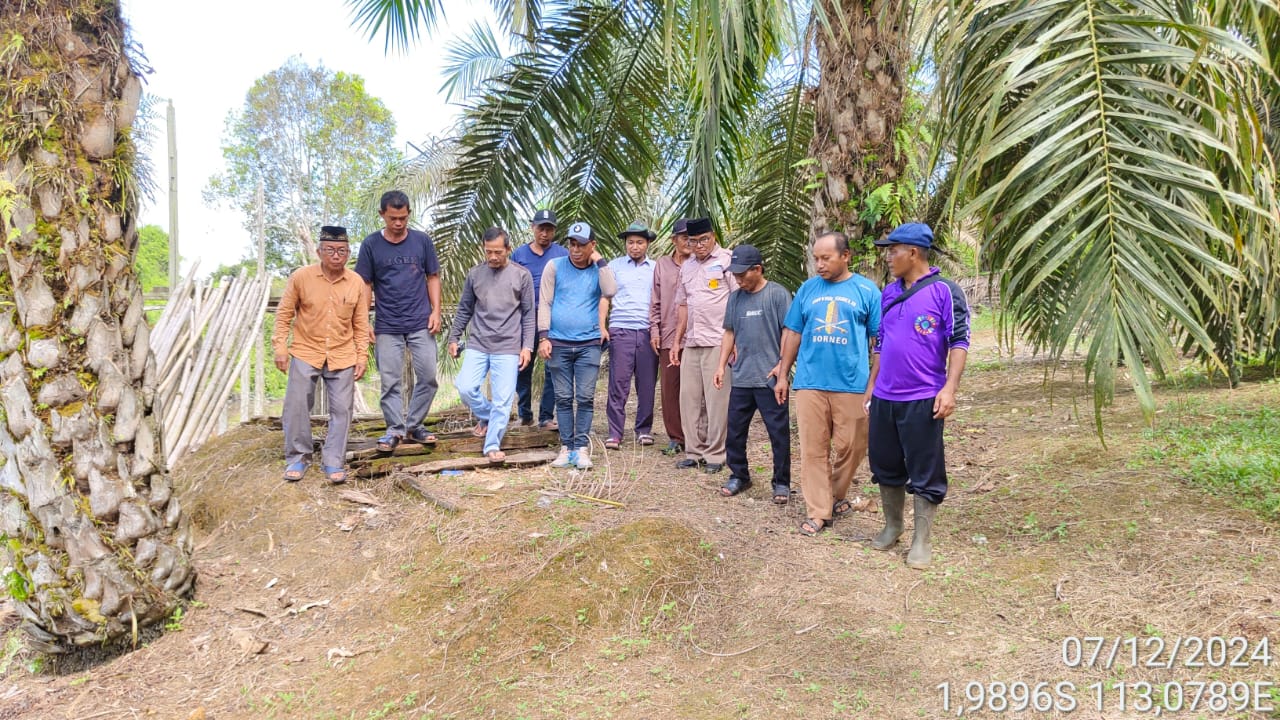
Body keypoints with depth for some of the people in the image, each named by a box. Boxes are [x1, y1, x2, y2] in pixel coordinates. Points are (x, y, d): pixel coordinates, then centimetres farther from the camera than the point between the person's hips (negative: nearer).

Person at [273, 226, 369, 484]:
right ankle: (297, 458, 15)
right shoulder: (300, 277, -7)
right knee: (296, 406, -2)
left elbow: (361, 325, 6)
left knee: (341, 409, 1)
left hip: (342, 356, 1)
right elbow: (284, 314, 0)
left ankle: (333, 462, 12)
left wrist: (362, 357, 2)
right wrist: (280, 348, -6)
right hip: (305, 353, -1)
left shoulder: (356, 283, -1)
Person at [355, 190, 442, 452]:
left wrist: (436, 311, -2)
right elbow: (365, 285, 4)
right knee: (390, 381, 2)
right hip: (387, 327, -1)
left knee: (428, 377, 1)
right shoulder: (371, 244, 1)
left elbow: (433, 277, 8)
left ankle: (414, 425, 17)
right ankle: (395, 430, 14)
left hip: (421, 324, 1)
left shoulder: (422, 240, 3)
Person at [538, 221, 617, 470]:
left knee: (586, 398, -2)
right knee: (563, 398, 4)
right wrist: (543, 337, -7)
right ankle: (566, 447, 11)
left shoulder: (599, 269, 5)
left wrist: (599, 260, -10)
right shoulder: (555, 266, 3)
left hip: (589, 344, 0)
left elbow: (610, 292, -15)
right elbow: (544, 303, 0)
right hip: (559, 343, 0)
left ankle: (581, 448, 3)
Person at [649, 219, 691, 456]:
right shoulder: (662, 265, 11)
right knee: (670, 389, 6)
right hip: (668, 337, 3)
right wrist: (654, 330, 6)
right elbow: (655, 301, 13)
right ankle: (675, 438, 15)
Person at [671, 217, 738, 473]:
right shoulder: (687, 266, 18)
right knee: (689, 399, 7)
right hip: (691, 343, 6)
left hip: (718, 342, -6)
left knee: (716, 400, -3)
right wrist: (677, 341, 16)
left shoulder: (727, 260, -3)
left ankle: (715, 454, 6)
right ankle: (694, 452, 17)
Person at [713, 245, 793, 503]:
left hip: (770, 379, -5)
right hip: (741, 378, 6)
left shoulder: (777, 294, -7)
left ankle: (782, 483, 13)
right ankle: (738, 475, 28)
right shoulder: (735, 297, 9)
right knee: (735, 429, 12)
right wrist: (722, 365, 10)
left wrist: (782, 366, -13)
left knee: (779, 432, 2)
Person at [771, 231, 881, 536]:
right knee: (813, 449, 2)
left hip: (852, 384, -1)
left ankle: (836, 497, 31)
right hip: (810, 383, 1)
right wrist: (783, 375, 11)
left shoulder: (867, 291, 2)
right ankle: (818, 511, 9)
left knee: (850, 447, 7)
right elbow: (793, 333, 12)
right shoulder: (808, 289, 8)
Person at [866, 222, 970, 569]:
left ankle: (921, 540, 13)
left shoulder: (945, 291, -7)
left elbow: (959, 342, -11)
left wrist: (950, 388, -19)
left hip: (923, 399, -6)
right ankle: (892, 526, 32)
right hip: (884, 397, 6)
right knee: (885, 466, 15)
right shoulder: (889, 293, 11)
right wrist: (871, 385, 16)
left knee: (924, 473, 2)